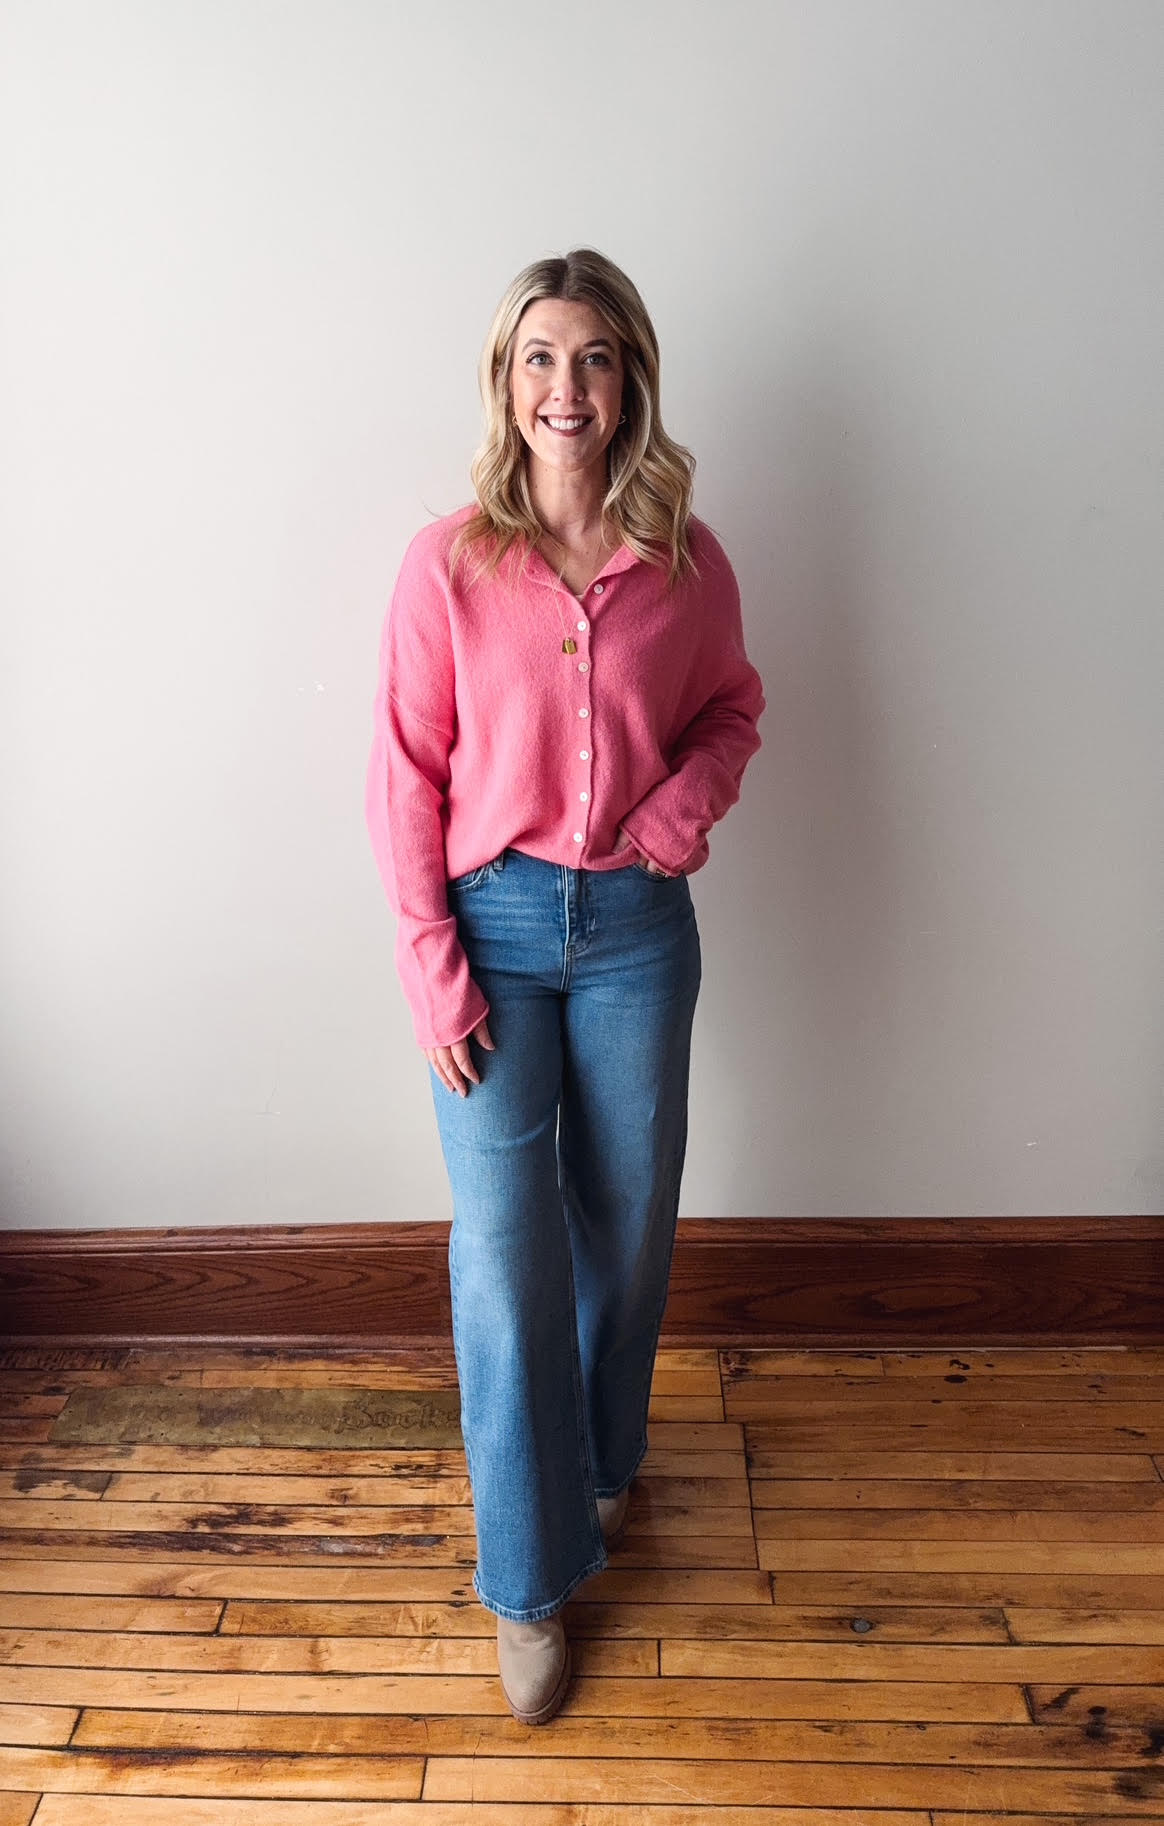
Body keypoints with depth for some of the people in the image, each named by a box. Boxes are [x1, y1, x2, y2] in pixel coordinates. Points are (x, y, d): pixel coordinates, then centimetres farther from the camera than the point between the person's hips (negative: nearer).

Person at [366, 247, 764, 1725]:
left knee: (626, 1216, 15)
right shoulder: (446, 565, -6)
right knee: (505, 1242, 0)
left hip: (635, 925, 2)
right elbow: (406, 775, -5)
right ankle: (530, 1575, 21)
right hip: (495, 922, -2)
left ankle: (602, 1458, 45)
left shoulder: (686, 562, -1)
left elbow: (732, 706, 14)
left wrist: (690, 799, -7)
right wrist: (433, 963, -9)